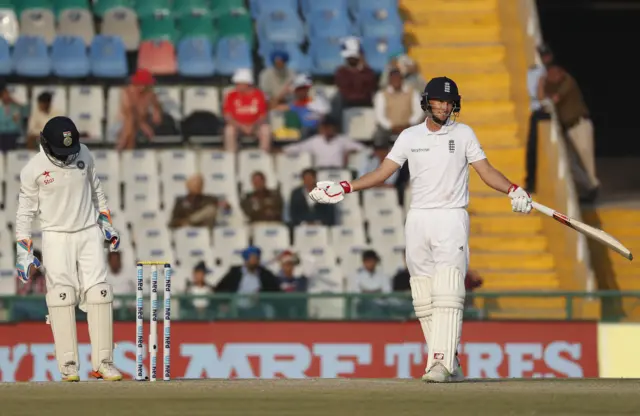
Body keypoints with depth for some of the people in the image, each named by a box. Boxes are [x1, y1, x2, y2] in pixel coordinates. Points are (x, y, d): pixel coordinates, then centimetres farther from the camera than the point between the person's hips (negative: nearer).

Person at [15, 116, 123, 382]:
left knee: (99, 294, -5)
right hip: (56, 238, -3)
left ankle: (103, 362, -1)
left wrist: (106, 224, 17)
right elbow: (25, 211, -4)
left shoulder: (84, 155, -1)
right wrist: (23, 252, -8)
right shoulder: (33, 169, -11)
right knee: (61, 298, -9)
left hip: (89, 234, 3)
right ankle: (68, 366, -5)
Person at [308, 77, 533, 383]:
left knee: (447, 294, -16)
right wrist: (345, 188, -2)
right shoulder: (410, 136, 11)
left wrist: (513, 191, -16)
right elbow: (382, 173, 9)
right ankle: (450, 363, 6)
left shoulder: (463, 134, 7)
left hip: (452, 219, -3)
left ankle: (441, 364, -24)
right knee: (424, 299, 0)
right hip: (418, 220, 3)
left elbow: (486, 171, 2)